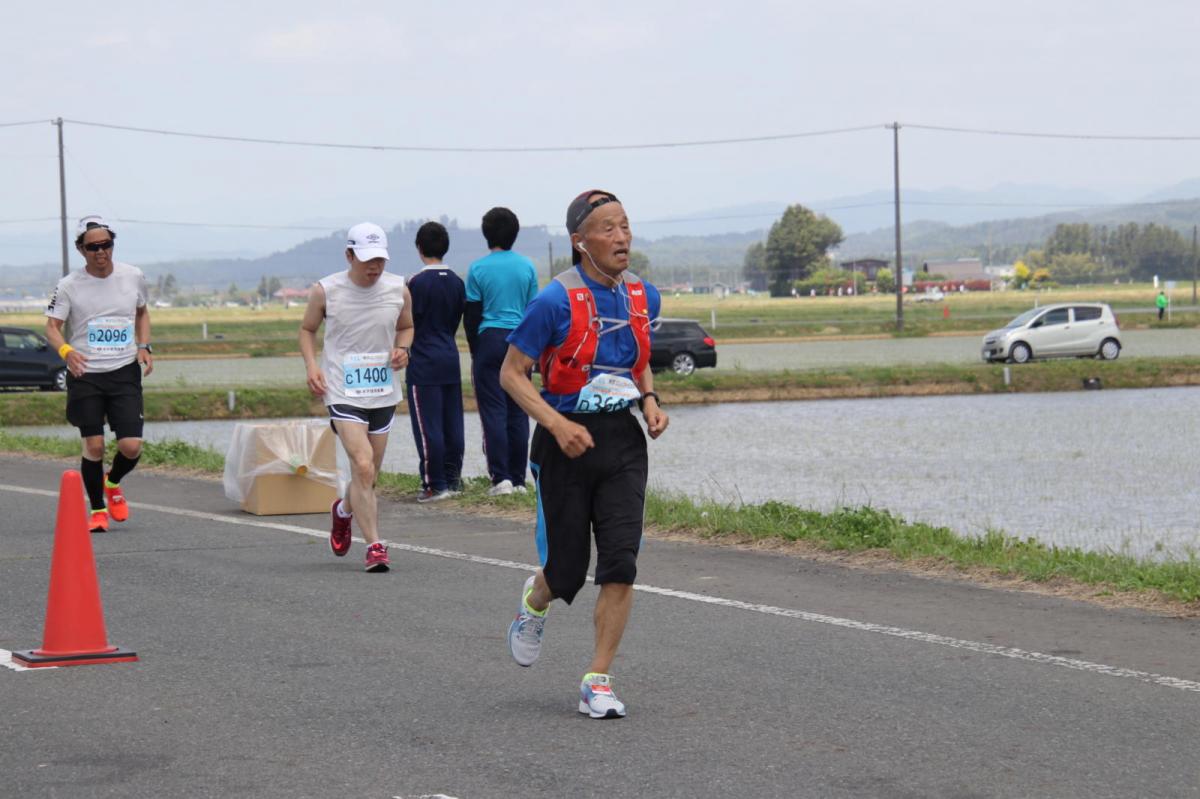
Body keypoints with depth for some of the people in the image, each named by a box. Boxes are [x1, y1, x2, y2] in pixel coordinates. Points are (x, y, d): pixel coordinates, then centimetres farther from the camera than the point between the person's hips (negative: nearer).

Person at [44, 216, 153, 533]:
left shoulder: (133, 277, 3)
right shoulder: (68, 286, -4)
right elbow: (52, 326, -4)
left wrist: (143, 346, 4)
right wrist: (66, 351, -24)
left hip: (125, 373, 2)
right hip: (85, 375, -2)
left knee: (131, 446, -8)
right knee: (94, 446, -4)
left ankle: (113, 483, 25)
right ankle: (97, 510, 14)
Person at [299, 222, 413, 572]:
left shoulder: (398, 290, 1)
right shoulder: (325, 291, -6)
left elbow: (406, 327, 18)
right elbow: (307, 329, 9)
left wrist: (402, 349, -3)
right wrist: (311, 364, -7)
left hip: (383, 393, 4)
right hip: (342, 393, -4)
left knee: (369, 475, 13)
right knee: (363, 467, -19)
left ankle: (343, 510, 47)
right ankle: (375, 546, -15)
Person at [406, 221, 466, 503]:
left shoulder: (417, 282, -13)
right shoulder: (456, 282, 6)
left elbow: (408, 324, -9)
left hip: (424, 363, -6)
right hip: (451, 358, 7)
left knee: (427, 426, -4)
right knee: (452, 422, 10)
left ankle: (434, 484, -4)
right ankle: (453, 478, 15)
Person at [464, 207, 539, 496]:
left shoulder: (478, 268, -4)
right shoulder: (527, 267, 3)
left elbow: (471, 315, -1)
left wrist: (475, 351, 9)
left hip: (489, 340, -3)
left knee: (493, 410, -2)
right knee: (518, 412, 6)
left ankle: (501, 477, -9)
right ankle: (518, 478, 7)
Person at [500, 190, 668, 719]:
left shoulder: (643, 297, 4)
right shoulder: (557, 301, -14)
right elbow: (512, 373, -9)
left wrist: (649, 399, 3)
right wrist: (557, 423, -20)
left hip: (623, 440, 4)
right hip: (567, 441, -4)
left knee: (621, 563, -9)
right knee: (567, 570, 5)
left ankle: (598, 681, 0)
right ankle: (535, 602, 43)